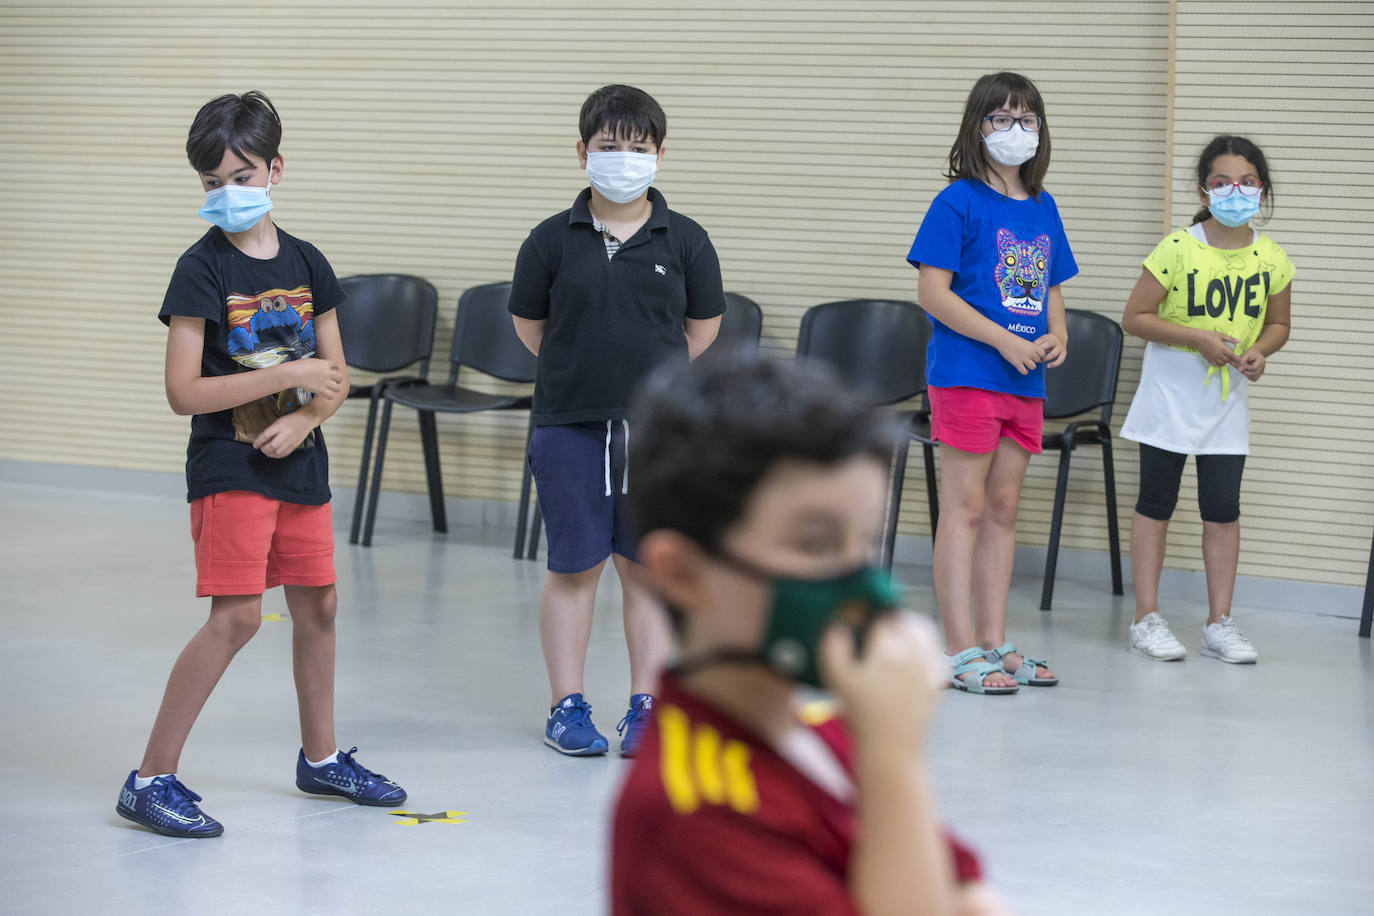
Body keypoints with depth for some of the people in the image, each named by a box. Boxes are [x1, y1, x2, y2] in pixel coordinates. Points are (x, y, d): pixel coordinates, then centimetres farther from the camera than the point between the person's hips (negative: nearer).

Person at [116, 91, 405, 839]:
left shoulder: (306, 264, 6)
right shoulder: (202, 270, -10)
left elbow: (336, 377, 10)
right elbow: (184, 392, -17)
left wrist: (302, 420, -11)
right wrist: (290, 375, -19)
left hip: (298, 464, 6)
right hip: (227, 467, -6)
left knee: (318, 604, 14)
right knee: (237, 615, -13)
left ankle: (320, 757, 33)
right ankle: (151, 780, -8)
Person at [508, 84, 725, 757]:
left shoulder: (684, 240, 1)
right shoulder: (553, 240, -1)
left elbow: (702, 329, 11)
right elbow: (529, 324, 9)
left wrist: (653, 378, 11)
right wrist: (583, 372, 9)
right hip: (569, 424, 0)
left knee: (649, 567, 5)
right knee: (573, 567, 4)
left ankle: (646, 707, 14)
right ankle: (567, 707, 13)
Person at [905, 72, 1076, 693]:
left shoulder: (1043, 208, 13)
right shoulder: (959, 202, -7)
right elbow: (932, 291, -13)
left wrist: (1056, 336, -1)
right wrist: (1004, 341, -16)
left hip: (1025, 382, 7)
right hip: (966, 374, -7)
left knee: (1003, 508, 11)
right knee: (965, 507, -4)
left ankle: (994, 642, 17)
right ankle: (961, 649, -1)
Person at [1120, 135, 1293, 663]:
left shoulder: (1271, 259, -2)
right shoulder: (1178, 249, -14)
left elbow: (1278, 323, 14)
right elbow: (1135, 318, -11)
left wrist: (1260, 349, -8)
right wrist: (1197, 338, -19)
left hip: (1229, 400, 3)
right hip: (1172, 393, -3)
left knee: (1223, 508, 5)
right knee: (1156, 503, 4)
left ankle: (1219, 624, 13)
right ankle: (1147, 619, 11)